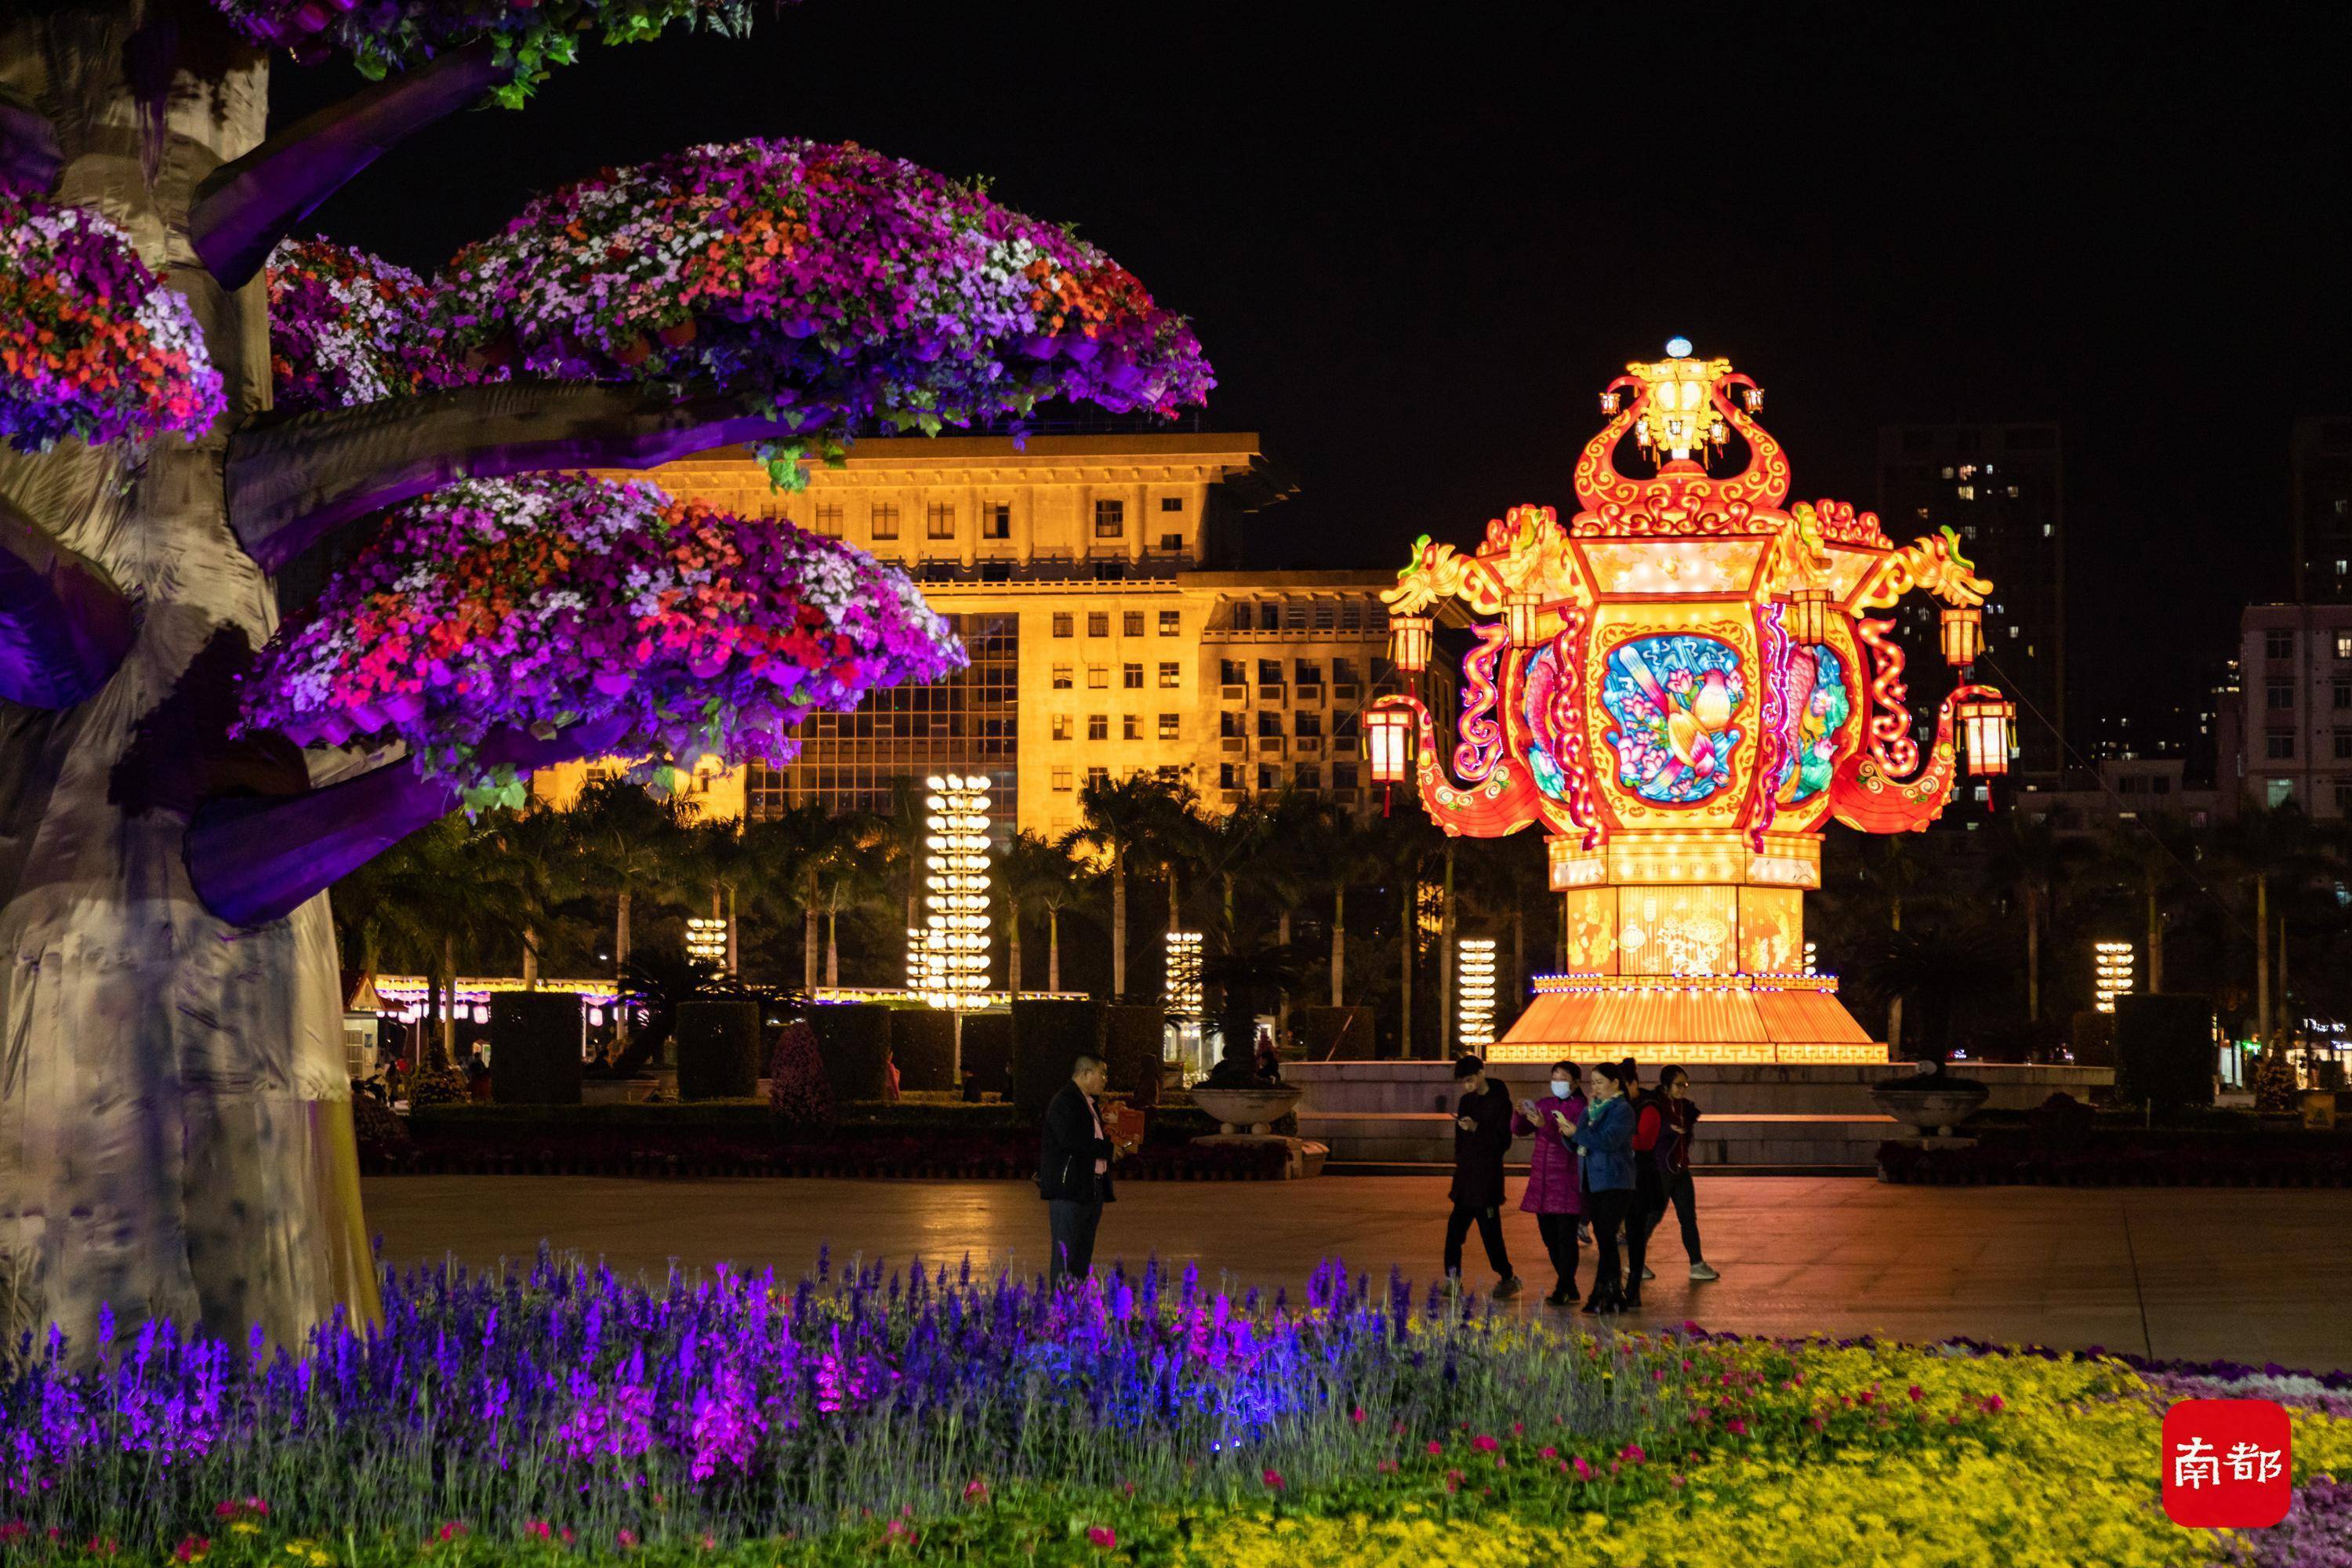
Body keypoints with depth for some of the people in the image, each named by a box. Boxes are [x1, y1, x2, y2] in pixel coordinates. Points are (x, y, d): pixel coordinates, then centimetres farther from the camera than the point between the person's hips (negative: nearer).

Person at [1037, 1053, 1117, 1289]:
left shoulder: (1087, 1103, 20)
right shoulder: (1063, 1103, -13)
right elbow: (1070, 1141, -24)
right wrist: (1107, 1149, -17)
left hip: (1092, 1189, 10)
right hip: (1069, 1190, -10)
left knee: (1083, 1252, 11)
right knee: (1065, 1252, -9)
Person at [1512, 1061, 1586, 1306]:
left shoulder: (1580, 1109, -6)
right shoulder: (1544, 1104, 12)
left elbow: (1573, 1142, -18)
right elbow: (1518, 1131, 7)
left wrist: (1544, 1126, -30)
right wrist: (1521, 1114, -14)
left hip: (1567, 1182, -7)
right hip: (1541, 1180, 7)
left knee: (1566, 1237, -9)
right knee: (1549, 1236, 10)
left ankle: (1563, 1291, -7)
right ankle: (1569, 1288, 20)